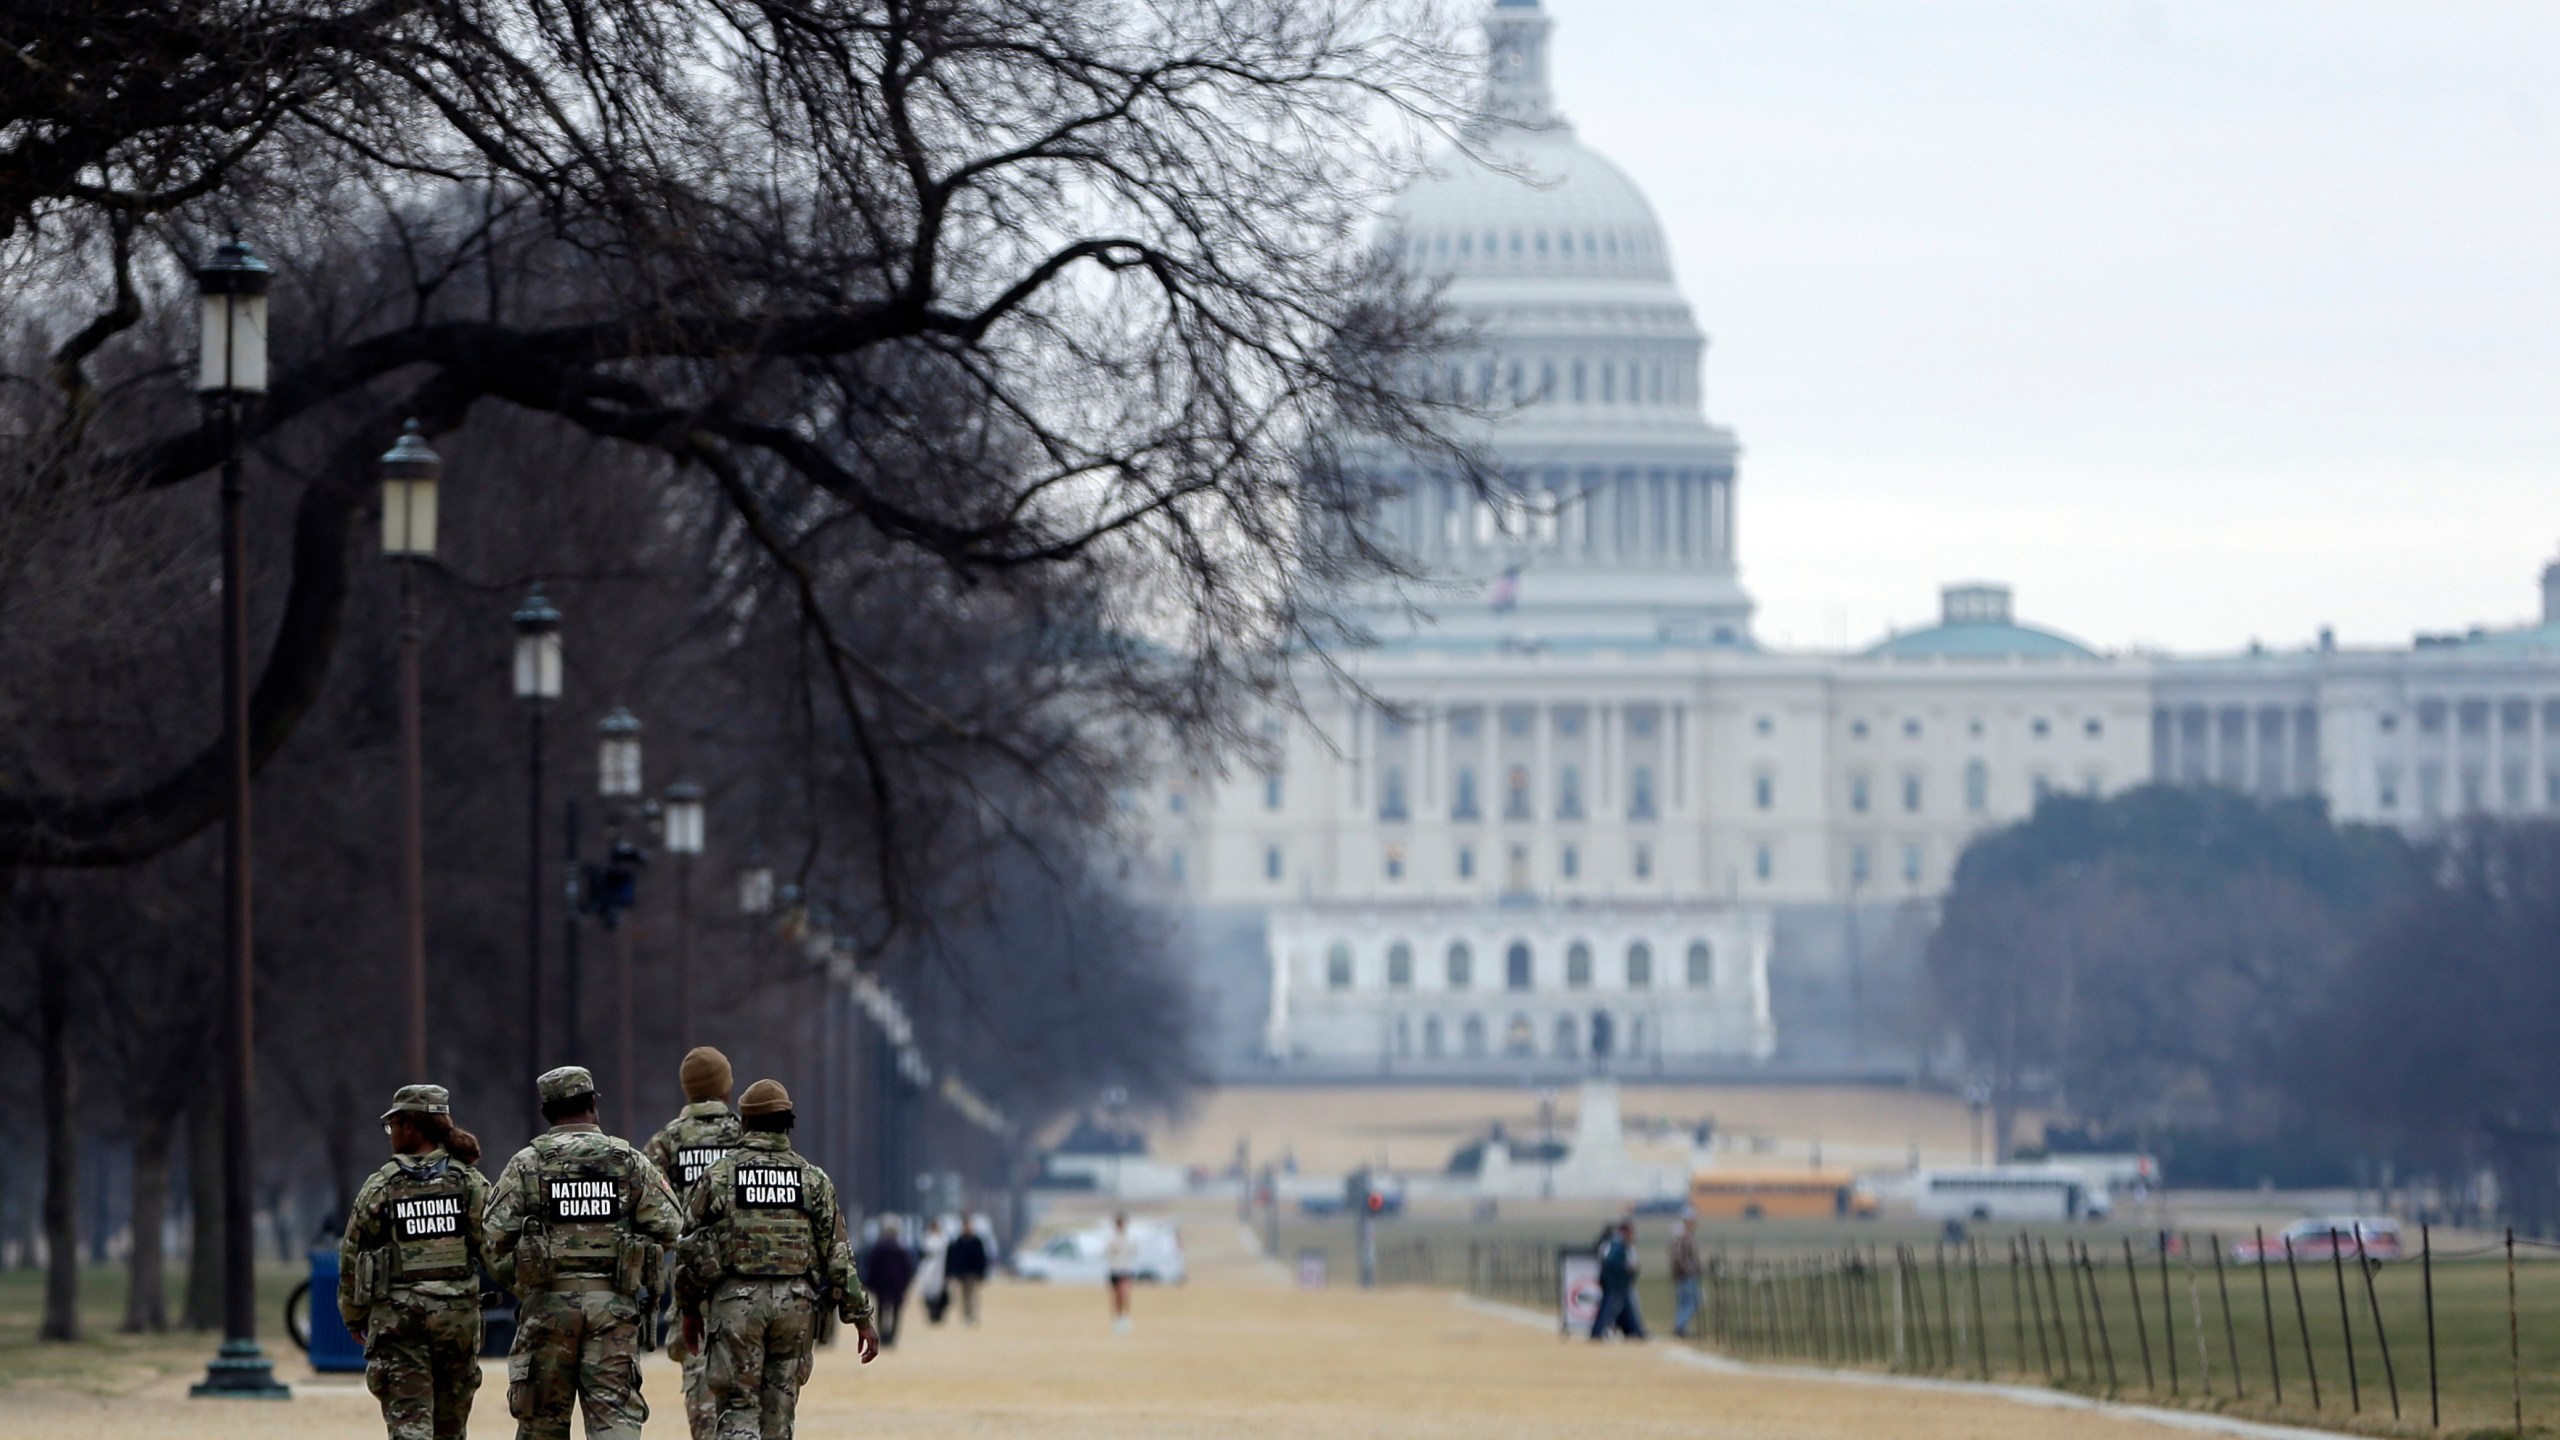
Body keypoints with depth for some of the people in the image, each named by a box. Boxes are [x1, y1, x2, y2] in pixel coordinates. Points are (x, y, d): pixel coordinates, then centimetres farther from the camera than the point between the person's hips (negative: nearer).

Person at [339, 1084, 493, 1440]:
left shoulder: (381, 1186, -2)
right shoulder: (470, 1183, 2)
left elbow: (352, 1256, 3)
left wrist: (354, 1316, 15)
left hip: (398, 1317, -2)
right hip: (458, 1314, 2)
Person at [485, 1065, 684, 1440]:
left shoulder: (527, 1163, 0)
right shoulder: (629, 1160, 3)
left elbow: (496, 1236, -3)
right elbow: (668, 1225, 1)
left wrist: (513, 1281, 14)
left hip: (548, 1299, 0)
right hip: (614, 1304, 0)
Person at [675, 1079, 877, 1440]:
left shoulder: (718, 1176, 1)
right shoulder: (813, 1180, 5)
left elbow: (690, 1248, 3)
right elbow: (838, 1255, 3)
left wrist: (690, 1309, 16)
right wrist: (860, 1316, 7)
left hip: (734, 1302, -2)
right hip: (794, 1303, 2)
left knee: (738, 1409, -2)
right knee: (778, 1409, 10)